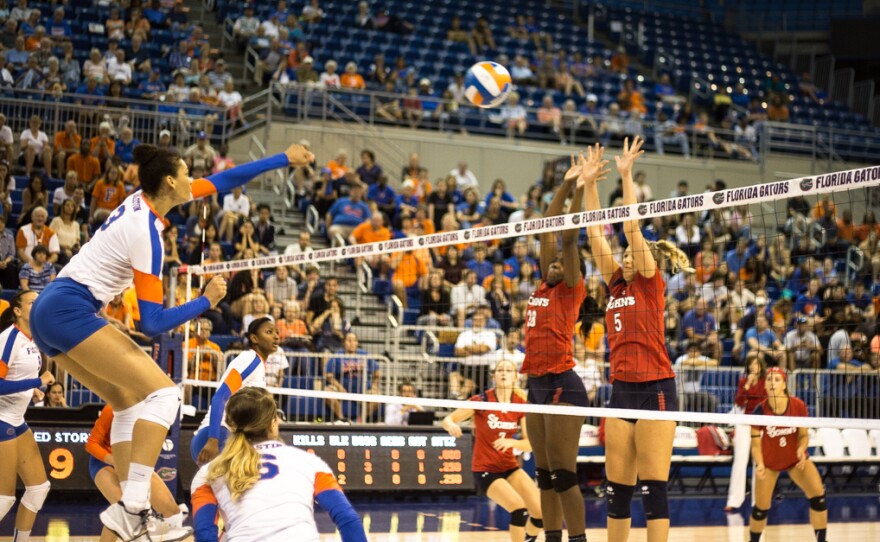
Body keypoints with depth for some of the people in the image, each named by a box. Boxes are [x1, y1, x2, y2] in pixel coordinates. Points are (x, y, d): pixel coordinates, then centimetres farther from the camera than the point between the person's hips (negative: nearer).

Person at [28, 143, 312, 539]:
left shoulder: (146, 197, 8)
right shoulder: (146, 235, -15)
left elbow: (224, 180, 18)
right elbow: (151, 323, -14)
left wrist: (283, 159, 19)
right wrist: (206, 302, -5)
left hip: (49, 311, 10)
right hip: (70, 310, -10)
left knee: (129, 402, 13)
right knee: (162, 393, -13)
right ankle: (131, 508, -25)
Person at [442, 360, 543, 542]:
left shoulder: (521, 404, -3)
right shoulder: (482, 400, -14)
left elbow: (530, 444, -3)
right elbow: (447, 420, -11)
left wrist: (511, 442, -24)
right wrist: (452, 426, -35)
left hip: (510, 467, 4)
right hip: (485, 470, -4)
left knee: (541, 512, -9)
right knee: (519, 508, -27)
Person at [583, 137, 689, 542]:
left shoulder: (652, 283, -2)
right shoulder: (616, 285, 14)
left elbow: (632, 227, -10)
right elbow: (595, 233, 12)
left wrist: (626, 174, -9)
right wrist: (589, 182, 9)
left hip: (655, 388, -7)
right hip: (622, 389, 7)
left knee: (653, 487, -7)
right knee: (617, 488, 8)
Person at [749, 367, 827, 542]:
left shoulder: (798, 406, -20)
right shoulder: (760, 411, -22)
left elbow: (804, 435, -7)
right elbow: (755, 444, -14)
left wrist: (801, 449, -28)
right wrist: (759, 465, -31)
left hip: (795, 458, 1)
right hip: (769, 461, -1)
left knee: (818, 496, -17)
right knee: (761, 508, 3)